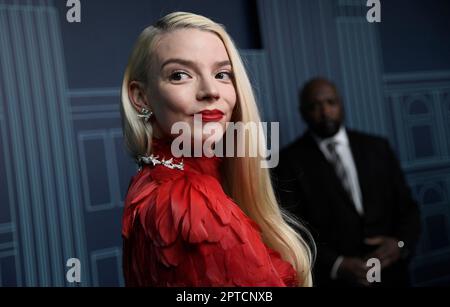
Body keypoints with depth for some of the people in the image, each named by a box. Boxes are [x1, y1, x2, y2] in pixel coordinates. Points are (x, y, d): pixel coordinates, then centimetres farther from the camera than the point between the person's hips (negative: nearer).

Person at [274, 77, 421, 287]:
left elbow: (407, 207, 6)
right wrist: (337, 265, -22)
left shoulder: (377, 147, 4)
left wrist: (401, 243, -13)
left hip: (390, 275, 4)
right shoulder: (290, 161, -6)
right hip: (332, 280, -3)